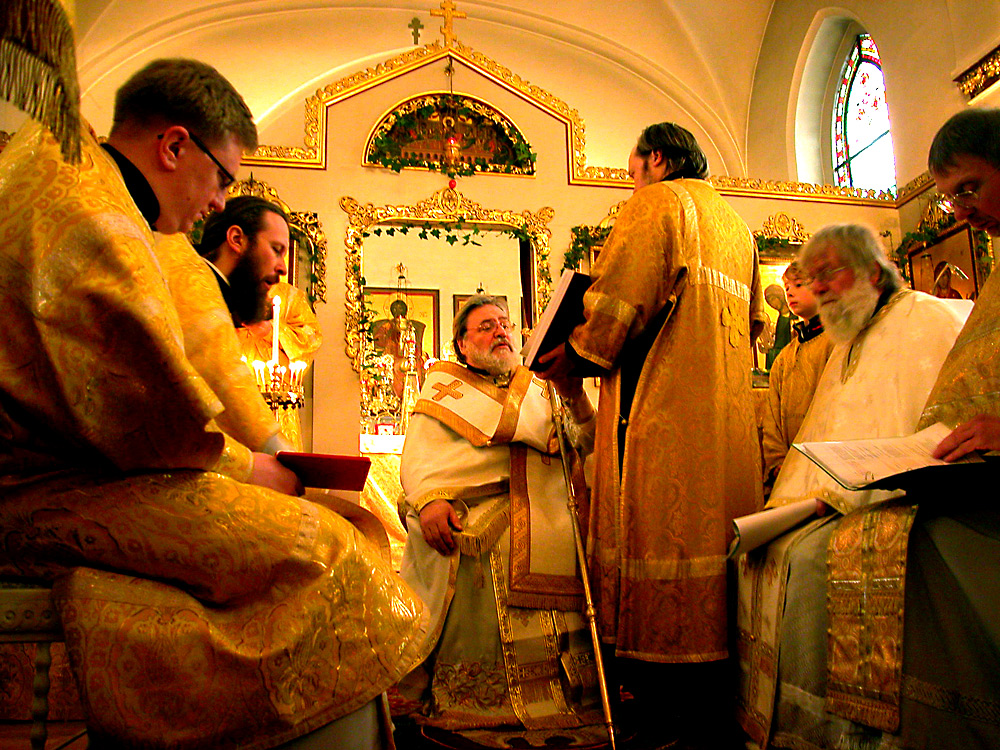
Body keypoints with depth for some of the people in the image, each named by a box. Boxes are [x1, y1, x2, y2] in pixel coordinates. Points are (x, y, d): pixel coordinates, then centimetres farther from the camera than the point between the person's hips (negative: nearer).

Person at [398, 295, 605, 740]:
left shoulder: (539, 390, 28)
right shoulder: (443, 384, 21)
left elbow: (587, 446, 19)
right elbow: (417, 454, 6)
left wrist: (575, 398, 1)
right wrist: (429, 499, -14)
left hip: (534, 503, 3)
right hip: (461, 507, -2)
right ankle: (459, 689, -16)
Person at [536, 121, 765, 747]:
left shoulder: (658, 202, 2)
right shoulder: (737, 225, 27)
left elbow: (622, 296, -11)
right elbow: (754, 322, 25)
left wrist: (572, 354, 0)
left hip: (662, 396, -8)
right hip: (727, 407, 9)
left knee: (659, 537, -8)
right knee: (713, 542, 7)